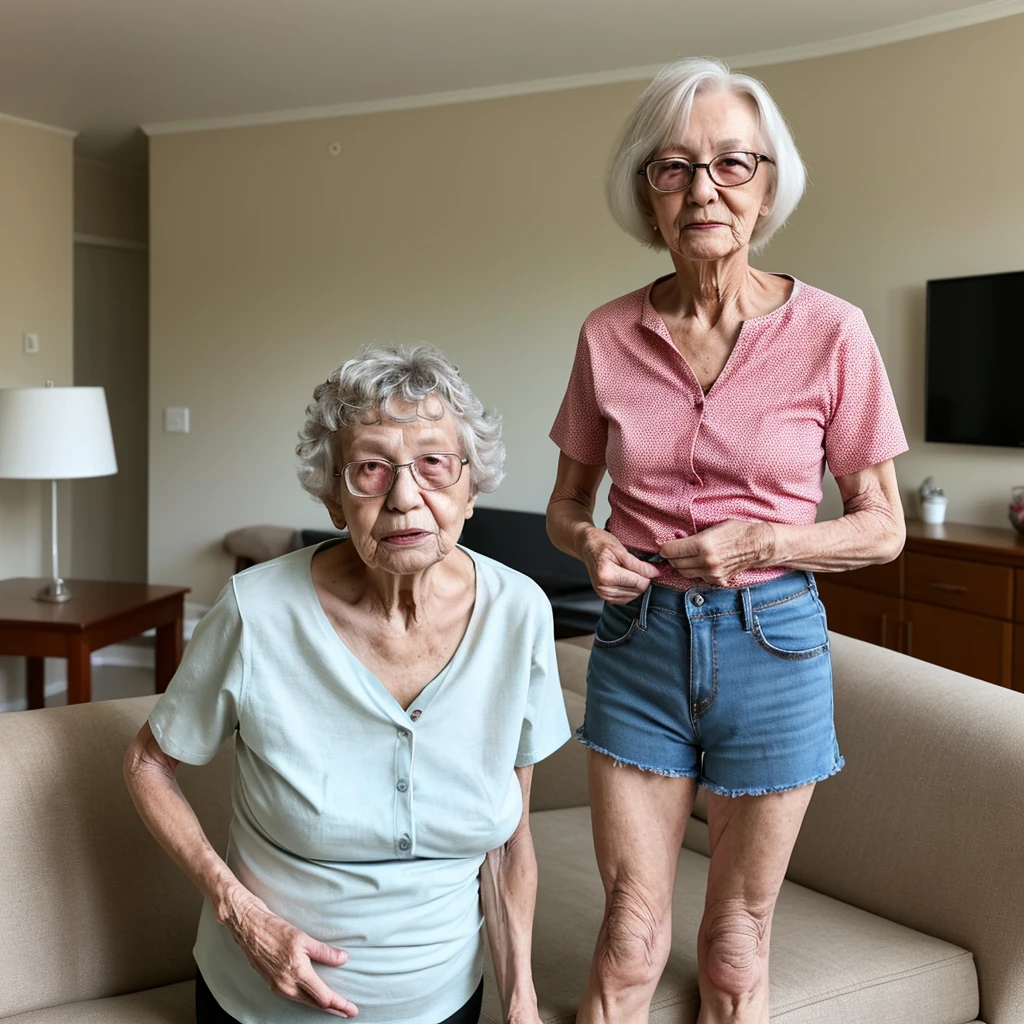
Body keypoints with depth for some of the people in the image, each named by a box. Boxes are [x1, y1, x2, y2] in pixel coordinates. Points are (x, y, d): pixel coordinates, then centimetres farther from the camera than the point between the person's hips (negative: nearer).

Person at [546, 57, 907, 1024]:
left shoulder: (831, 332, -7)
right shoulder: (609, 334, -1)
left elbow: (882, 527, -1)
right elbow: (566, 503, 10)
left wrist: (761, 543, -17)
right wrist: (590, 542, -12)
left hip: (770, 644, -1)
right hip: (639, 638, 1)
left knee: (738, 943, 13)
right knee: (630, 938, 8)